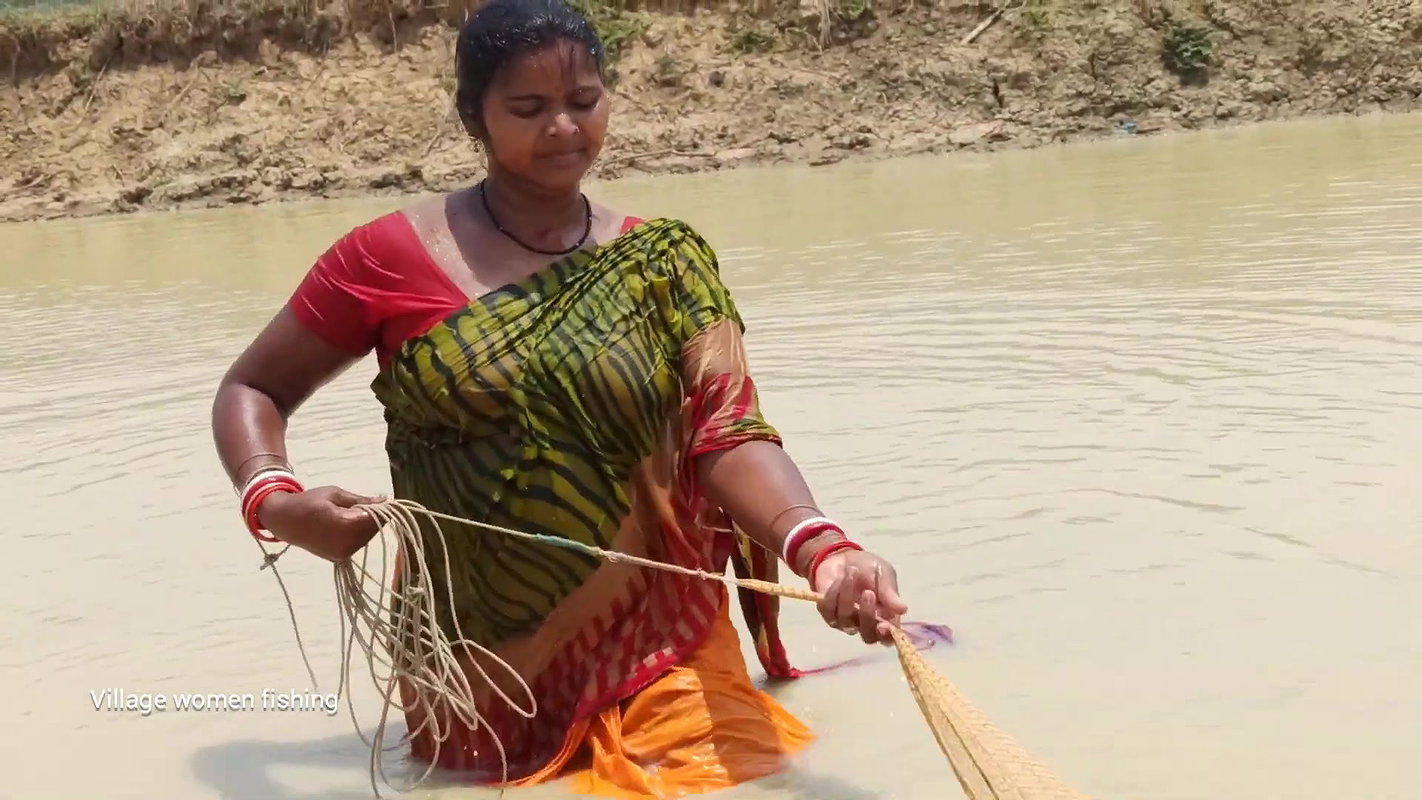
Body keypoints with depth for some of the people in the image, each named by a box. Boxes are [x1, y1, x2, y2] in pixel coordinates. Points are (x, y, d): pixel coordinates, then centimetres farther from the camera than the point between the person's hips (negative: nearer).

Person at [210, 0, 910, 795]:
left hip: (652, 645, 0)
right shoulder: (392, 256, -6)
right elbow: (252, 390, 5)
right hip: (478, 668, 1)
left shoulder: (660, 263, -2)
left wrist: (820, 548, -34)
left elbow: (730, 434, -14)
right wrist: (274, 503, -17)